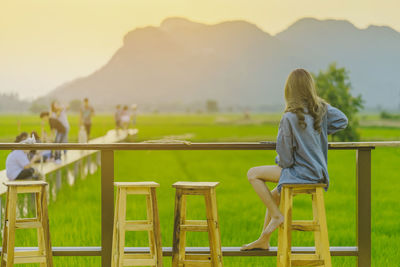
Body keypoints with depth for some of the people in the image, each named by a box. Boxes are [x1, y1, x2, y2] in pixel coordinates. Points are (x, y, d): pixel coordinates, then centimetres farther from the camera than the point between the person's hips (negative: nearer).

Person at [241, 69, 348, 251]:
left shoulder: (290, 117, -22)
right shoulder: (322, 109, -2)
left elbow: (285, 156, -16)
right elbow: (342, 121, 18)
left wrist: (281, 162, 7)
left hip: (301, 173, -8)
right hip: (318, 172, 8)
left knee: (253, 174, 3)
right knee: (274, 195, 26)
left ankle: (277, 216, 4)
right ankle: (264, 241, 33)